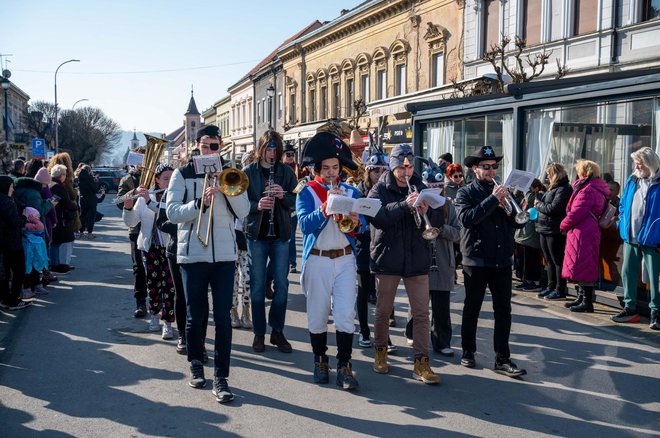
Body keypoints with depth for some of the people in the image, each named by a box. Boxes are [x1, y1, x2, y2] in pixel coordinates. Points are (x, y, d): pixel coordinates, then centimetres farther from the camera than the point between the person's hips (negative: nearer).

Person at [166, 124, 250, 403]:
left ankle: (221, 377, 1)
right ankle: (196, 364, 31)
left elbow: (243, 211, -1)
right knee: (196, 316, 9)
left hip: (224, 254, 1)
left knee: (223, 317, -3)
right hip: (192, 253, -1)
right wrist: (200, 203, -21)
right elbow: (172, 212, -6)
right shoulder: (183, 174, 4)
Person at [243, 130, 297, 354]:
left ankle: (277, 331, 18)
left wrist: (283, 195, -17)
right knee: (258, 285, 5)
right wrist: (257, 205, -21)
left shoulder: (286, 172, 4)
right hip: (256, 234, -1)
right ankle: (259, 333, 16)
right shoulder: (249, 172, 0)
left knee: (281, 284, 4)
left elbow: (296, 201, 2)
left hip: (280, 234, 1)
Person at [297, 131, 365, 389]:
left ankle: (344, 366, 3)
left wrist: (356, 225, -23)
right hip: (317, 260, -1)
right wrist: (326, 208, -28)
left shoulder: (350, 192, 9)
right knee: (317, 314, 7)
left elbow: (362, 225, -1)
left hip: (344, 259, 2)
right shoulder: (307, 192, 0)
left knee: (346, 314, -4)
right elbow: (305, 223, -15)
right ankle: (320, 360, 23)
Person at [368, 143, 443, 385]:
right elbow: (377, 217, -20)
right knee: (384, 311, 10)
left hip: (417, 259, 3)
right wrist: (405, 205, -29)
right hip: (387, 259, -2)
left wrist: (427, 211, -16)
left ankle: (421, 362, 7)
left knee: (421, 313, 1)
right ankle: (381, 351, 29)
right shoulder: (380, 190, -2)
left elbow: (439, 221, 5)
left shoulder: (421, 189, 9)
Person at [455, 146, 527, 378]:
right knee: (472, 309, 9)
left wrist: (510, 209, -11)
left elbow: (518, 222, 9)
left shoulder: (503, 191, 12)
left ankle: (502, 359, 9)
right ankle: (468, 351, 24)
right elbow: (466, 218, -20)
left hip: (502, 260, 4)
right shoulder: (466, 193, -1)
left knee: (503, 311, 3)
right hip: (476, 260, -4)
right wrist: (493, 200, -21)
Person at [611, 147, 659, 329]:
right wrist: (623, 224, 9)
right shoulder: (631, 181, 10)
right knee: (628, 272, 10)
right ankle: (630, 308, 21)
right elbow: (623, 205, 20)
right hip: (630, 238, 6)